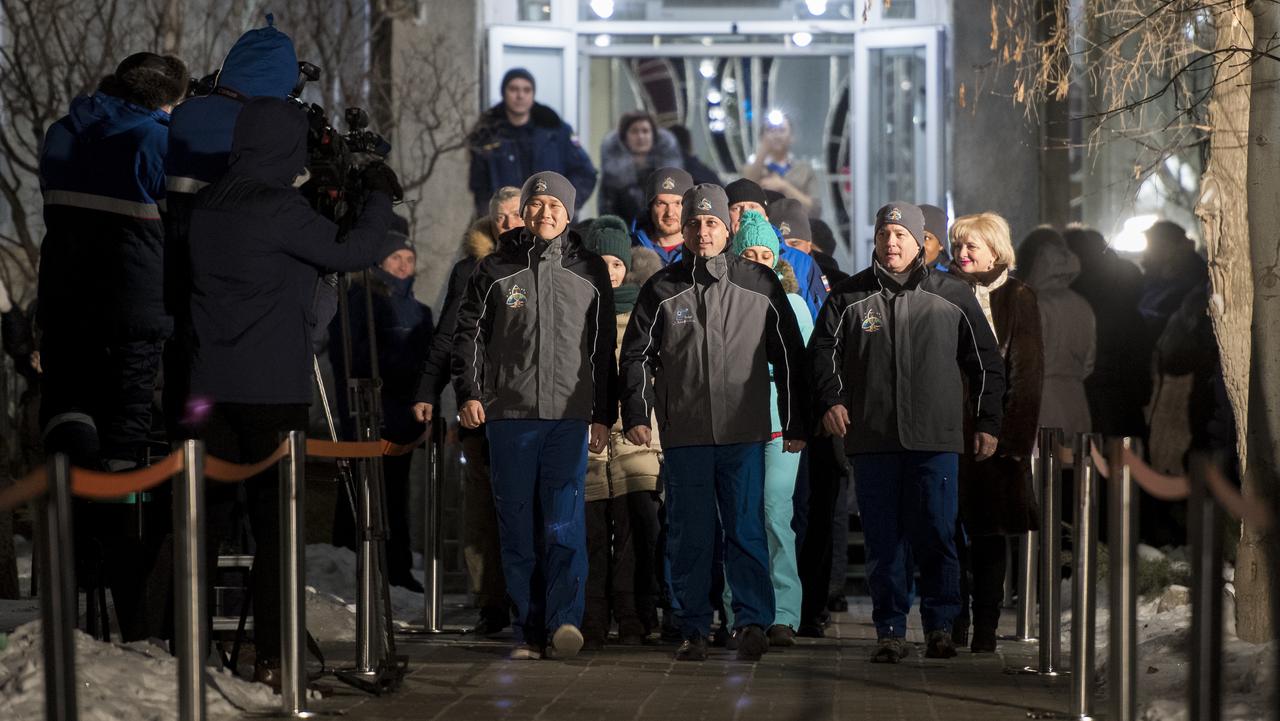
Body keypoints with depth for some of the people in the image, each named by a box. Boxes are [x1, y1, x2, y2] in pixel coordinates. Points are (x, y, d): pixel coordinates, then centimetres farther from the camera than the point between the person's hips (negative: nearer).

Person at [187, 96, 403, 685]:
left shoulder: (206, 206, 9)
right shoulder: (279, 209, -14)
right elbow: (354, 251, -7)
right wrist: (380, 196, 9)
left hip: (211, 386, 7)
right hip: (271, 390, -6)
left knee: (206, 515, 10)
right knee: (275, 522, -1)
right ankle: (271, 659, -2)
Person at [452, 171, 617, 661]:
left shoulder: (589, 272, 11)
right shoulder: (495, 270, 10)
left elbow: (605, 349, 13)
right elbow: (468, 335, 9)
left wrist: (604, 416, 9)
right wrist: (468, 394, -5)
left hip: (570, 417, -1)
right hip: (509, 416, 1)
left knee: (565, 523, -12)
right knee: (518, 528, 1)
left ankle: (564, 621, -19)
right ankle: (529, 631, 4)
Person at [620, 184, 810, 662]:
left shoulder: (760, 284, 6)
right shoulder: (661, 289, 7)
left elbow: (790, 358, 9)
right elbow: (636, 356, 8)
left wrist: (796, 424, 6)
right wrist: (635, 414, -5)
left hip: (745, 432, -1)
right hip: (684, 434, 1)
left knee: (747, 532, -4)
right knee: (688, 537, 4)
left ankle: (753, 623, -3)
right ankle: (693, 630, 9)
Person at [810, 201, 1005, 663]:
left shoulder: (953, 296, 9)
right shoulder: (849, 297, 11)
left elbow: (986, 364, 13)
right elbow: (823, 351, 12)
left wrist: (987, 422, 8)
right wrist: (831, 400, -5)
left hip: (936, 439, -1)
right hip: (871, 438, 1)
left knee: (936, 536, -4)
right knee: (882, 540, 1)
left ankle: (940, 626, 8)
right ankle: (890, 632, 7)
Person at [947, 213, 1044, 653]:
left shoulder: (1018, 299, 3)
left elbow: (1027, 373, -2)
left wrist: (1014, 436, -10)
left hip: (994, 431, -2)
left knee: (989, 533, 1)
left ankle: (985, 628, 5)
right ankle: (952, 626, 7)